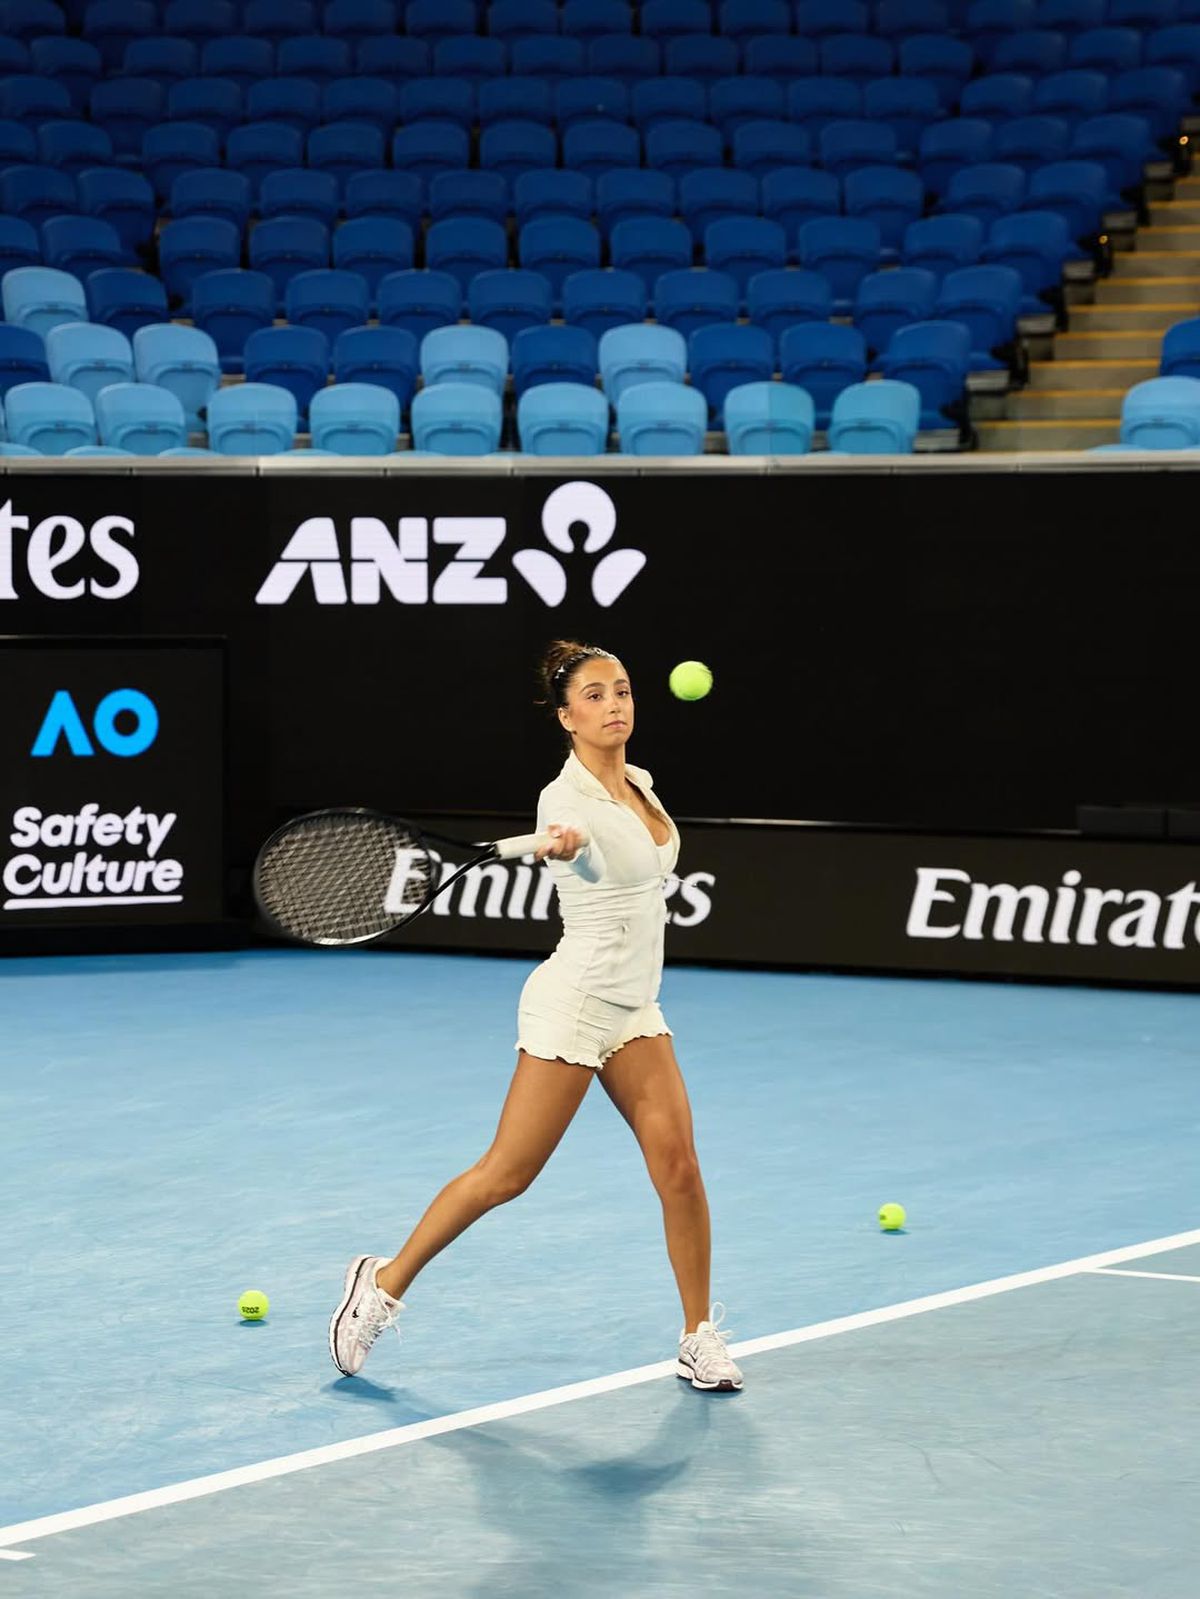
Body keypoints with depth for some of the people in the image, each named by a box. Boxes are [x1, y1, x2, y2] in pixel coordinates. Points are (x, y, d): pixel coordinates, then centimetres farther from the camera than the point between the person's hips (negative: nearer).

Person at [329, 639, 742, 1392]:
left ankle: (700, 1337, 6)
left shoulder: (640, 783, 8)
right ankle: (385, 1284, 12)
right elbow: (585, 848, -42)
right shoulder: (566, 796, -17)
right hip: (574, 1002, -7)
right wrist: (564, 846, -61)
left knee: (679, 1167, -4)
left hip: (635, 1009, 7)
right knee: (506, 1175, -3)